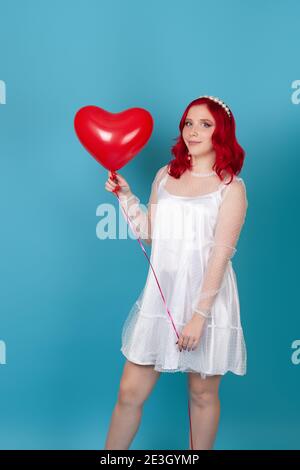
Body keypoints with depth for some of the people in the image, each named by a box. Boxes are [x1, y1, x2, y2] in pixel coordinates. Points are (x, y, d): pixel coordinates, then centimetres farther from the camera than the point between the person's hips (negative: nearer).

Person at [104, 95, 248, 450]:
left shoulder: (231, 187, -4)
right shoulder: (165, 175, 10)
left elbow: (221, 254, -12)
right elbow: (148, 233, 13)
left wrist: (199, 315, -17)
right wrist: (125, 195, 4)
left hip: (208, 297, -3)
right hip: (161, 294, 4)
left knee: (203, 394, 11)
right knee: (130, 392, 6)